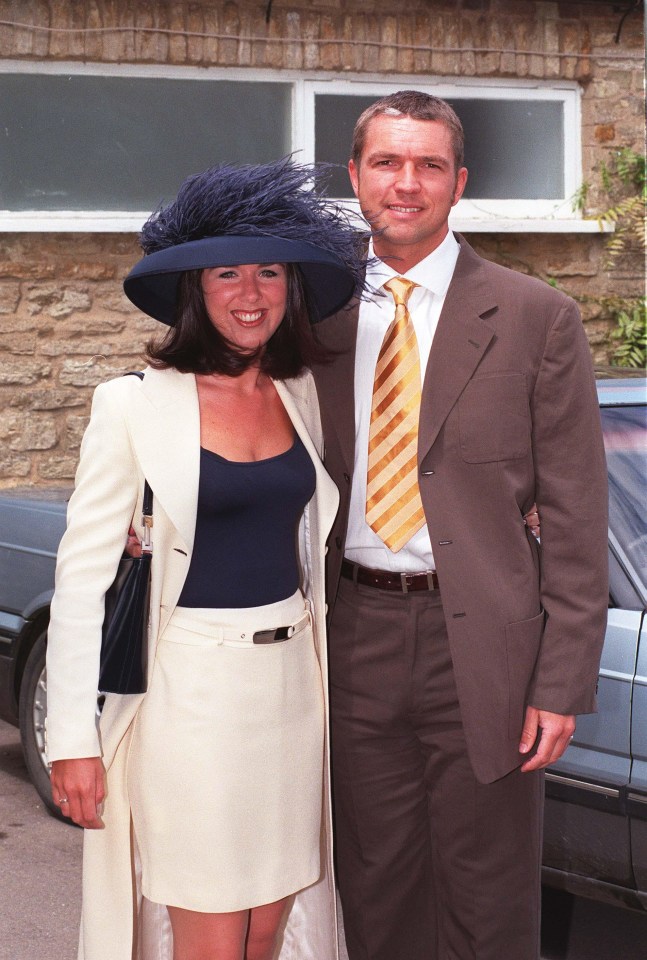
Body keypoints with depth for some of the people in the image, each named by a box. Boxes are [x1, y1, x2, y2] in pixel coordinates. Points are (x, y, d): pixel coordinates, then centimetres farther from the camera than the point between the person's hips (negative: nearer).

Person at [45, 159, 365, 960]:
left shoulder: (305, 396, 6)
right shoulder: (135, 404, -9)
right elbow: (82, 573, -8)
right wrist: (71, 738, -11)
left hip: (294, 684, 5)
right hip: (193, 688, -5)